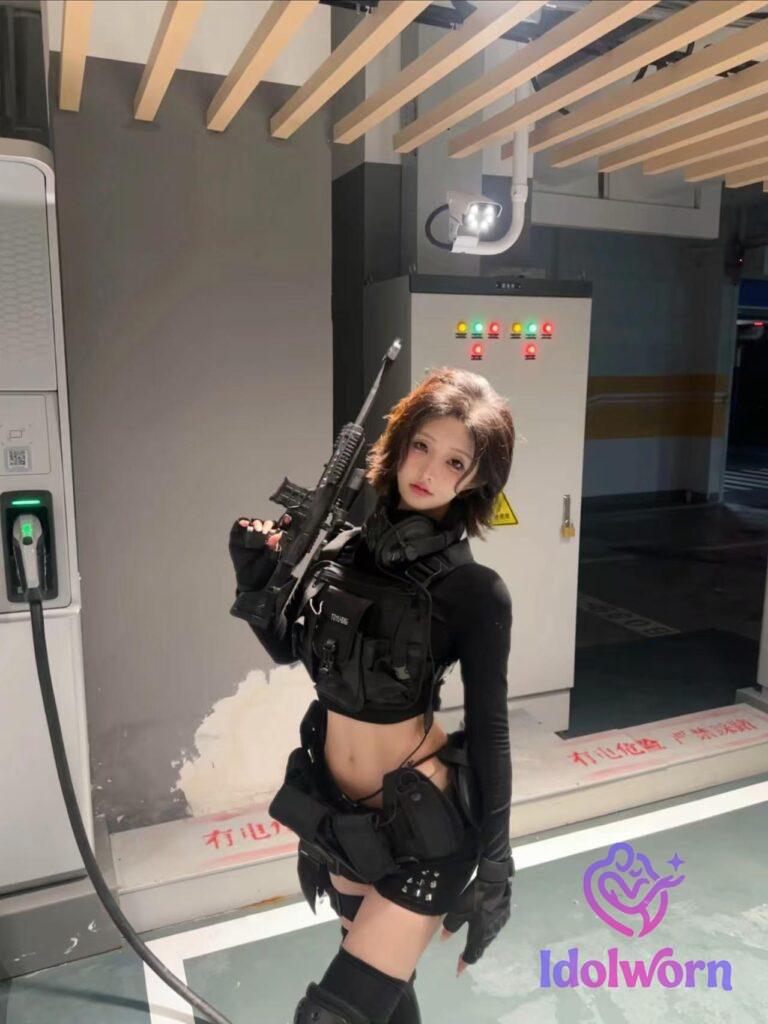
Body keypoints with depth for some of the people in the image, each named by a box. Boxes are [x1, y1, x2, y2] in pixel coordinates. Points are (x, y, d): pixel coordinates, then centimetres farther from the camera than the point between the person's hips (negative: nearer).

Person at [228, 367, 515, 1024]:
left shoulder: (474, 590, -18)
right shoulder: (345, 551, -4)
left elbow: (488, 729, -12)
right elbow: (288, 649, 9)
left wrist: (495, 866, -8)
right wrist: (255, 577, -7)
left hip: (423, 821, -5)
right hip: (338, 809, 6)